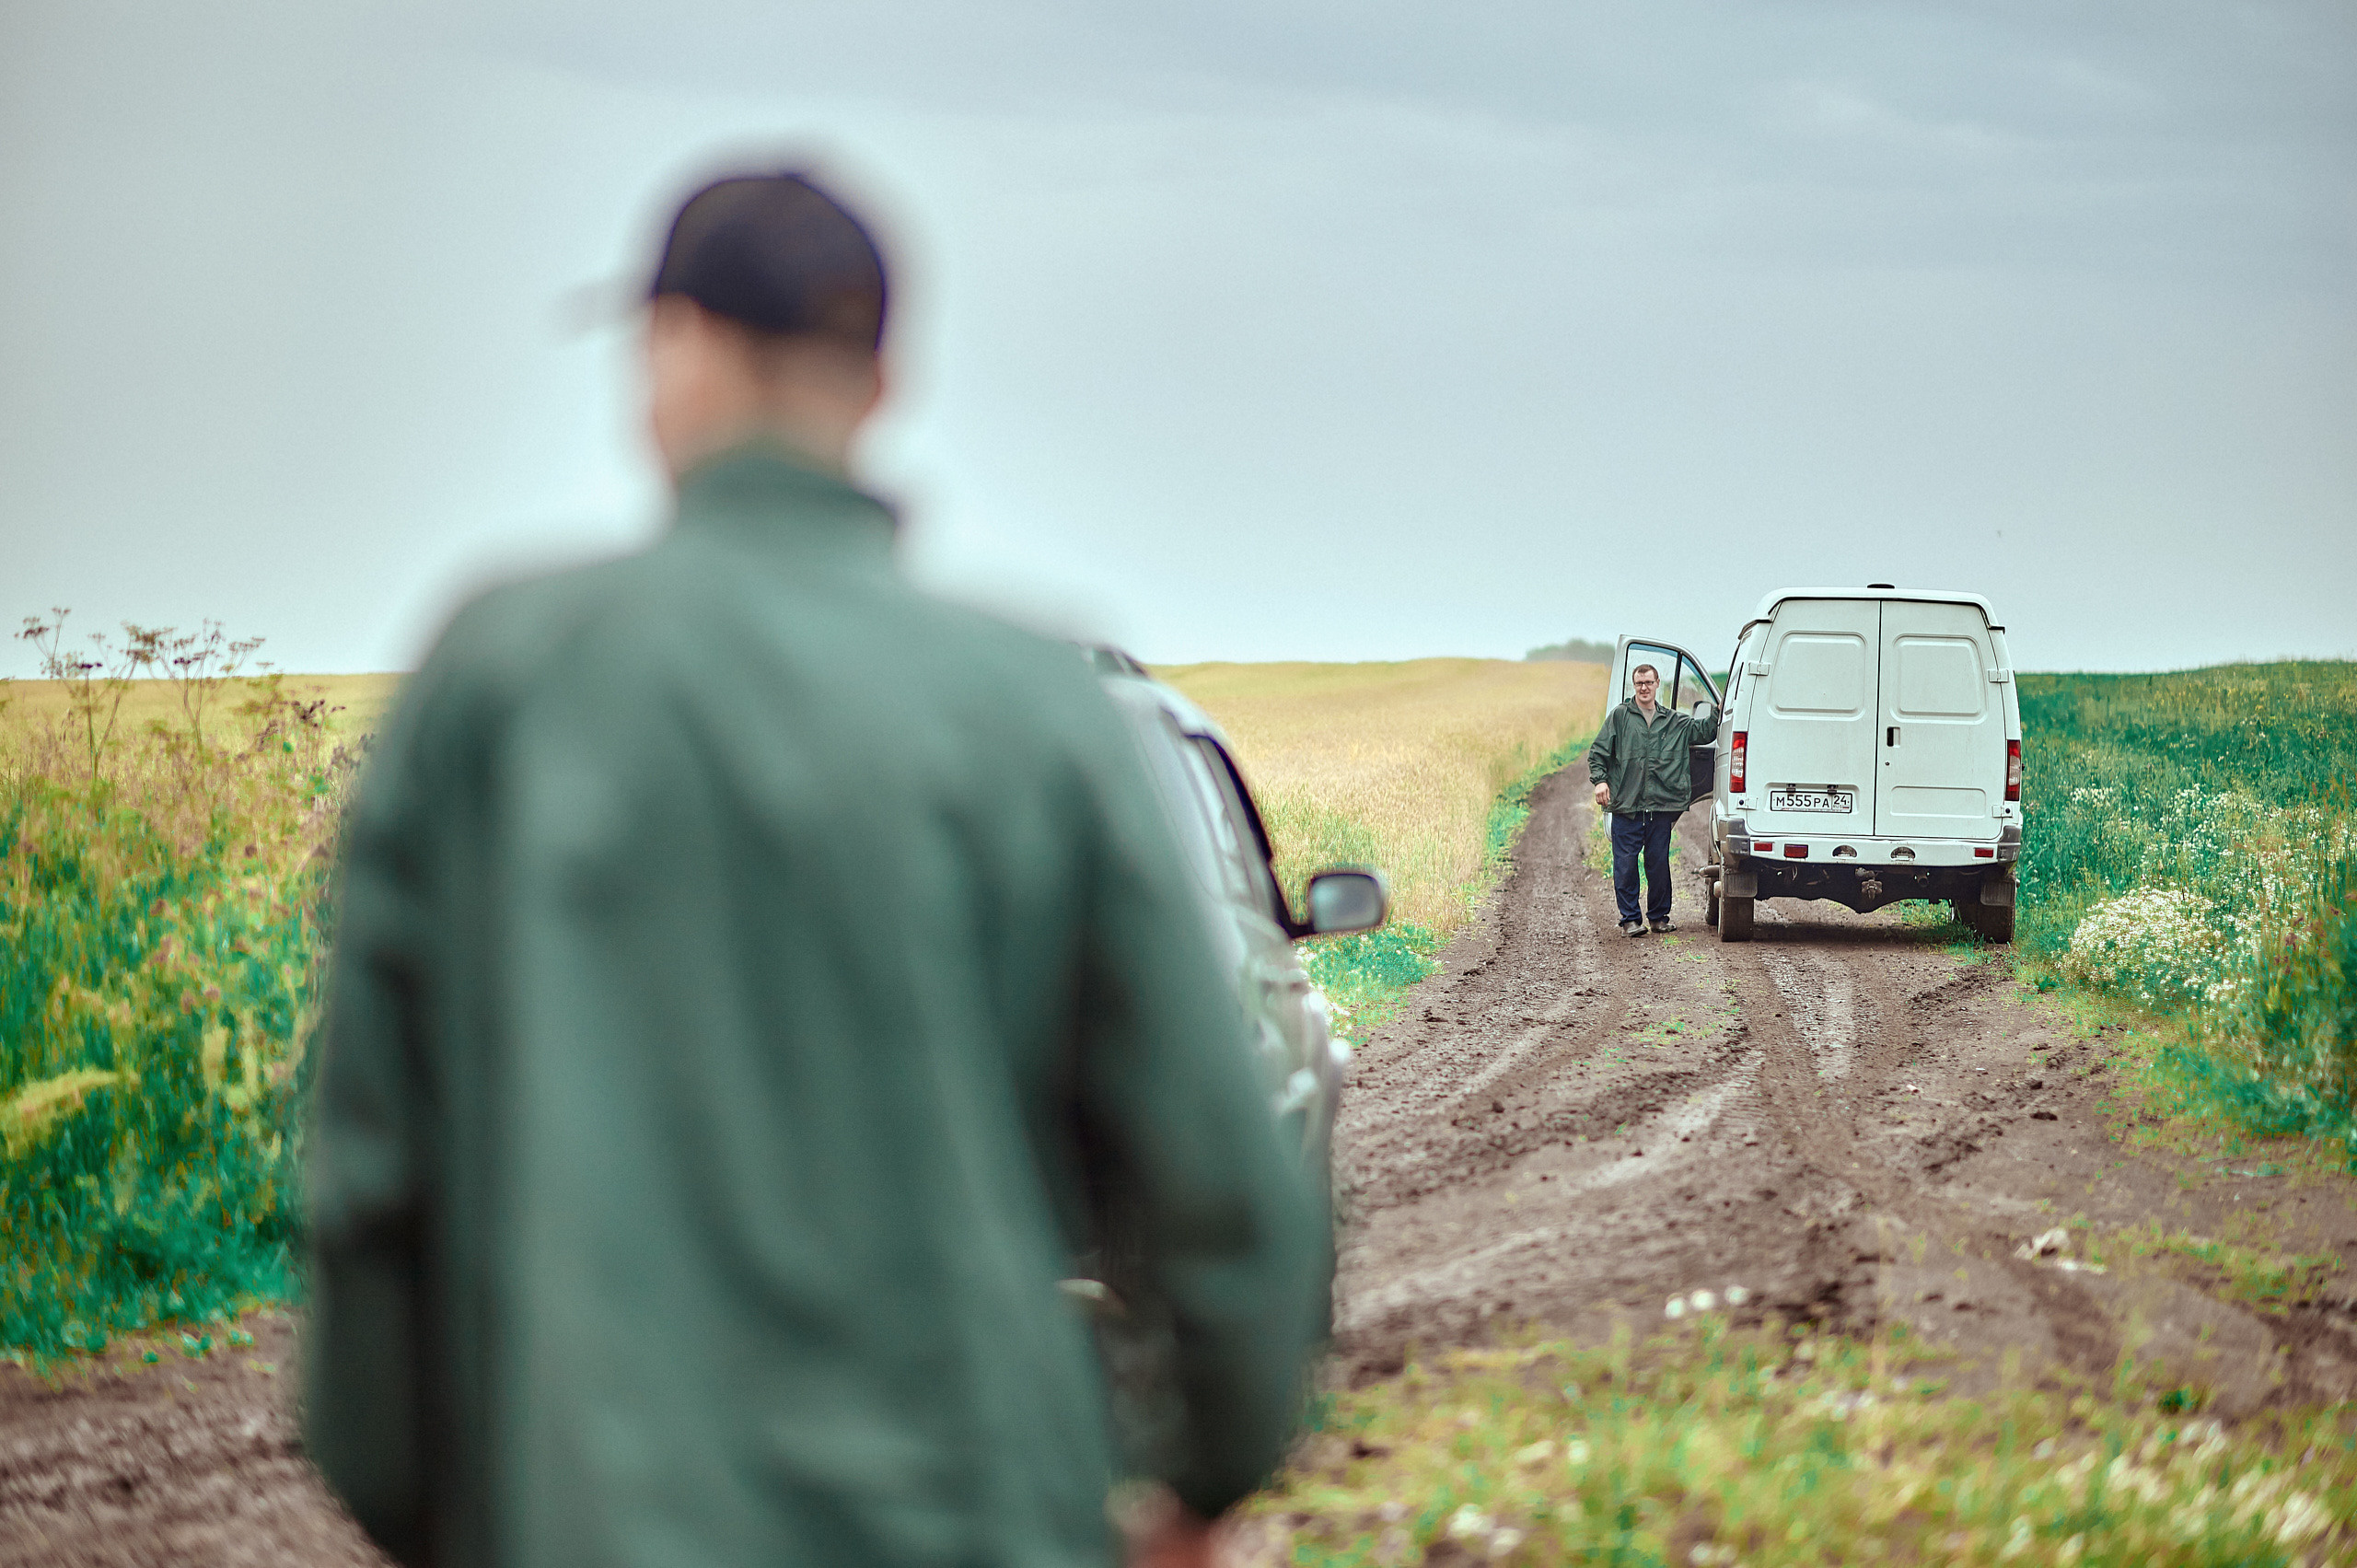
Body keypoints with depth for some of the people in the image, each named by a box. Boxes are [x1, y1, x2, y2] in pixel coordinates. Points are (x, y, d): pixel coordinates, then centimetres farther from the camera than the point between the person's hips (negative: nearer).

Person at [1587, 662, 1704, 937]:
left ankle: (1659, 916, 17)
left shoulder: (1675, 722, 15)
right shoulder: (1619, 716, 8)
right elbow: (1598, 752, 5)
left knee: (1659, 863, 5)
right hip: (1626, 806, -2)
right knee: (1626, 863, -3)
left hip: (1661, 805, 2)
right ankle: (1630, 919, 3)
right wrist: (1600, 780, -9)